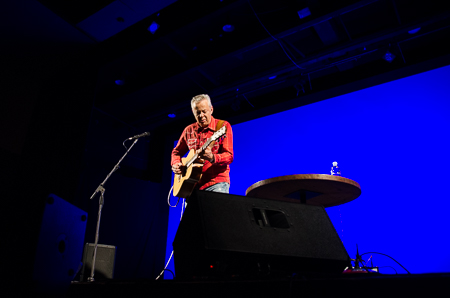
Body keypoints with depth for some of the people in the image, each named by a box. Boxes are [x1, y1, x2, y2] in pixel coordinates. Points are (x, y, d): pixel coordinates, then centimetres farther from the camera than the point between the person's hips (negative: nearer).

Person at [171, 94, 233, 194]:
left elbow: (229, 156, -9)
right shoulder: (189, 130, 12)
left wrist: (212, 157, -27)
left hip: (217, 182, -4)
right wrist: (175, 164, 4)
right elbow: (177, 151, 24)